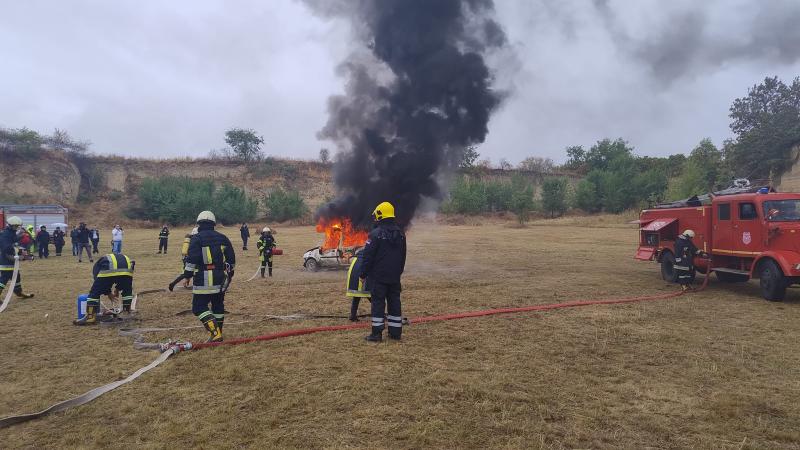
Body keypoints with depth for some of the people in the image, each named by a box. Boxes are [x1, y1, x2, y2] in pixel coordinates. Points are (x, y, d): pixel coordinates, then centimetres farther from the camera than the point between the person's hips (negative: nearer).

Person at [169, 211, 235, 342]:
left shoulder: (196, 239, -6)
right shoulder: (223, 238, 10)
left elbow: (191, 262, -14)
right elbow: (231, 260, 12)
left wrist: (178, 280, -9)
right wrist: (230, 274, 28)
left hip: (204, 279, -6)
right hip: (221, 279, 6)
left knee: (199, 307, 1)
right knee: (218, 306, 17)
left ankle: (215, 333, -12)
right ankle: (218, 334, 25)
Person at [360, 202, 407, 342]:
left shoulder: (376, 233, -13)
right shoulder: (400, 234, 8)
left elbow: (368, 256, -12)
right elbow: (403, 256, 17)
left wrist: (363, 274, -4)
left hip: (378, 276, -6)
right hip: (395, 276, 6)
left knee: (378, 302, -1)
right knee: (394, 302, 11)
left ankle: (377, 333, 0)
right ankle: (396, 332, 15)